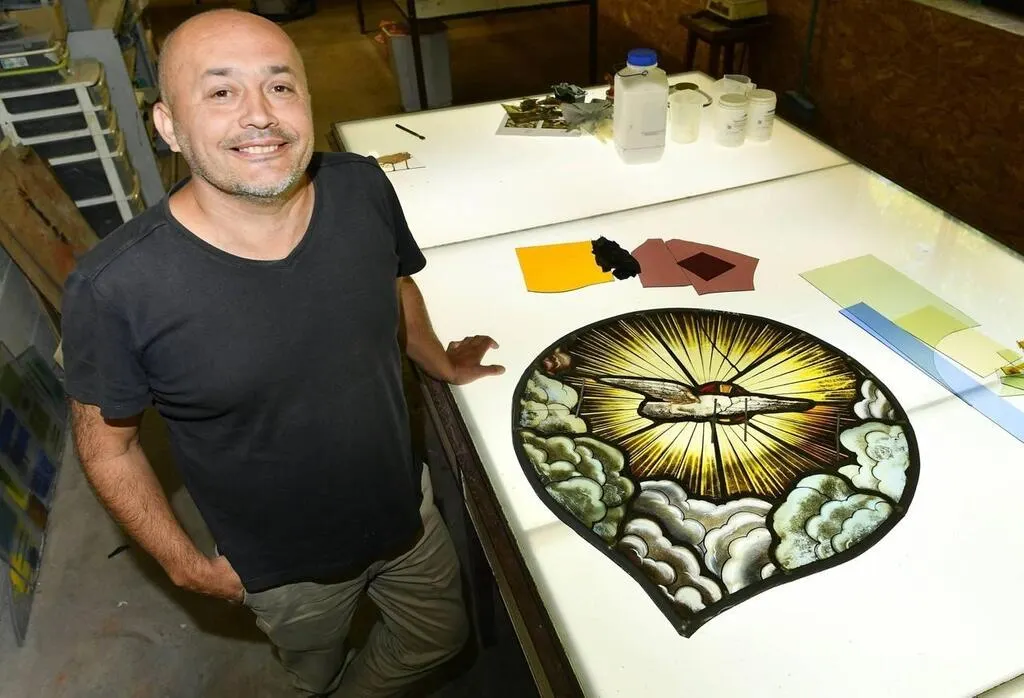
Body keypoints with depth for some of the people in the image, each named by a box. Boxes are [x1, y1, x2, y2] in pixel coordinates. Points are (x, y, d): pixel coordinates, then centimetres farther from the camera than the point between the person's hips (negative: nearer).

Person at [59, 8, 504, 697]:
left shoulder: (362, 188, -19)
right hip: (282, 566, -2)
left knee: (441, 639, 29)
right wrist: (186, 564, -7)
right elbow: (107, 442, -13)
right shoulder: (114, 288, -29)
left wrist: (442, 364, 13)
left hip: (407, 509, 3)